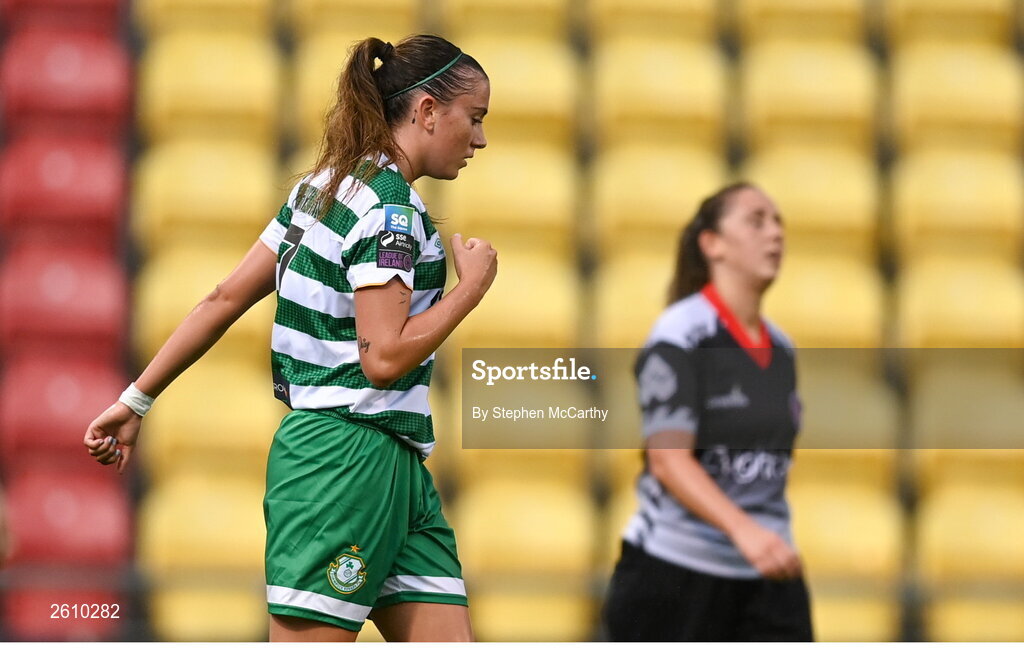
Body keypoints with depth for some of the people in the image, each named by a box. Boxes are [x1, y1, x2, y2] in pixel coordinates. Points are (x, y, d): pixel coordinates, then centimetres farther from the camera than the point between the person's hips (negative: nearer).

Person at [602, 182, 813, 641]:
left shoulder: (781, 350, 12)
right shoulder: (679, 335, -10)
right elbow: (668, 460, -20)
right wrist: (743, 530, -34)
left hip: (768, 574, 6)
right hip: (674, 571, -6)